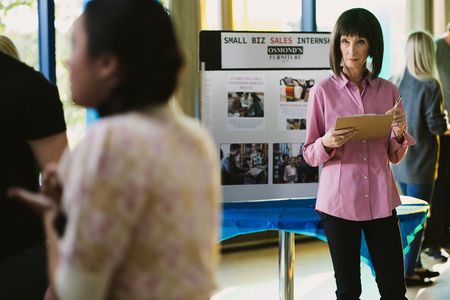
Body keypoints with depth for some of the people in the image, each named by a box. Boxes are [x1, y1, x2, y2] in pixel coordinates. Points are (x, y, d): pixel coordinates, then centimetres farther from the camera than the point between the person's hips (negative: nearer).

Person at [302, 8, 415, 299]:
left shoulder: (388, 91, 5)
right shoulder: (323, 91, -3)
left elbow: (395, 156, 11)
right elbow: (309, 155, 3)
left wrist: (400, 133, -9)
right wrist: (327, 143, -18)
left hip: (380, 199, 2)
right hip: (339, 199, -2)